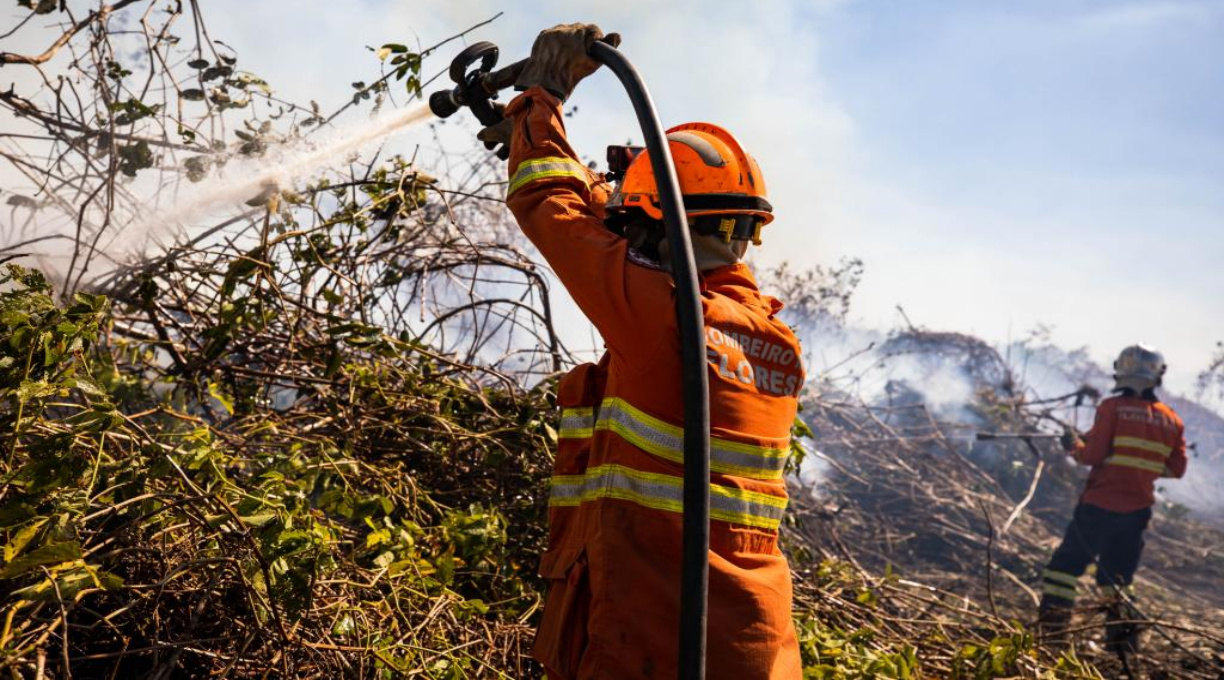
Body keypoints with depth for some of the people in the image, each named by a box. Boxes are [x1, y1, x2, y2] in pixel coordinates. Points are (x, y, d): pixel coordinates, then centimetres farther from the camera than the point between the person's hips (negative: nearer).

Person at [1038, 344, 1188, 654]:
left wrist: (1074, 446, 6)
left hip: (1099, 504, -5)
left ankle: (1051, 632, 1)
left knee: (1066, 565, 5)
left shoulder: (1113, 407, -10)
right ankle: (1124, 643, 14)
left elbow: (1093, 456, -14)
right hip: (1138, 510, 5)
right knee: (1119, 576, 17)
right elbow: (1177, 469, 7)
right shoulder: (1172, 420, 5)